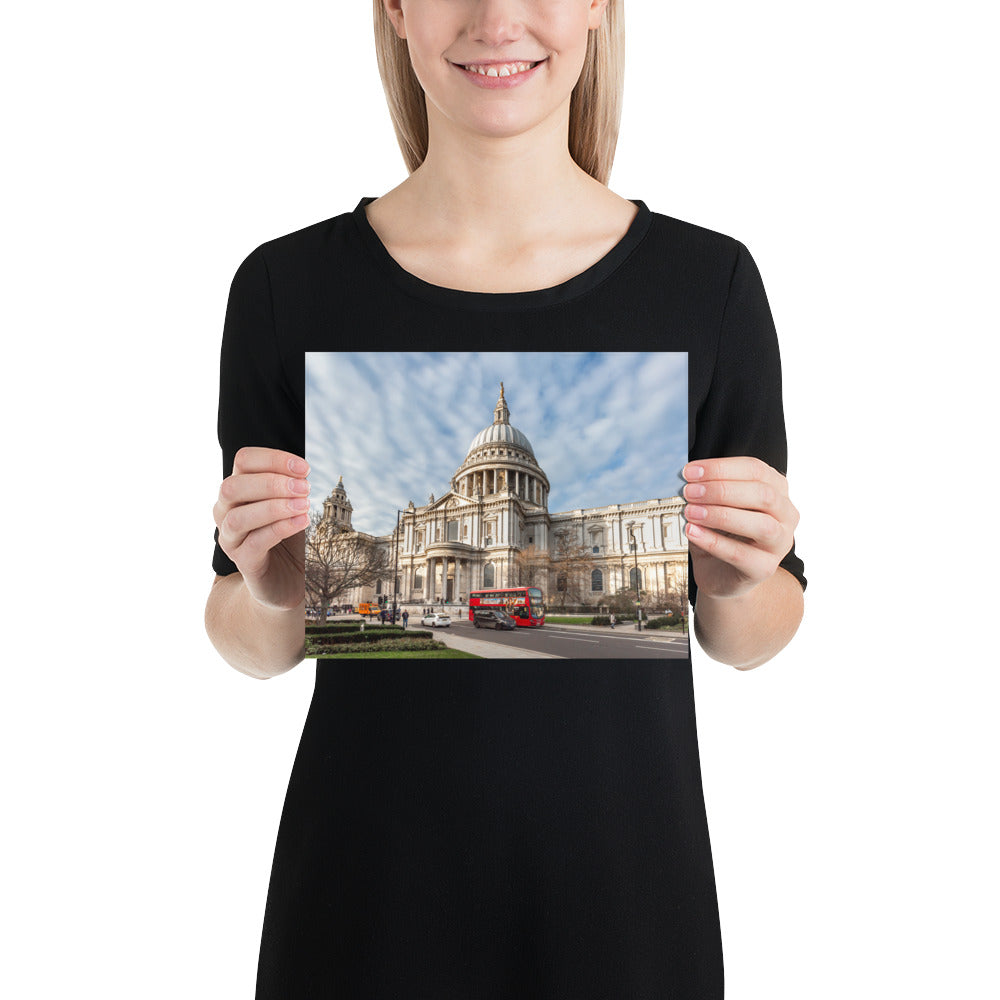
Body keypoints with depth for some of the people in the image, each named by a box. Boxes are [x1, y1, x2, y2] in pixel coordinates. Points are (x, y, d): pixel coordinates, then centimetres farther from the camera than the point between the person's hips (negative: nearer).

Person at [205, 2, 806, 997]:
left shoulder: (709, 280, -8)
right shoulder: (287, 283, -7)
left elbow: (751, 640, 0)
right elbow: (248, 645, 0)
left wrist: (737, 583, -20)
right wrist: (272, 594, -20)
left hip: (623, 877, 1)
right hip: (369, 879, 1)